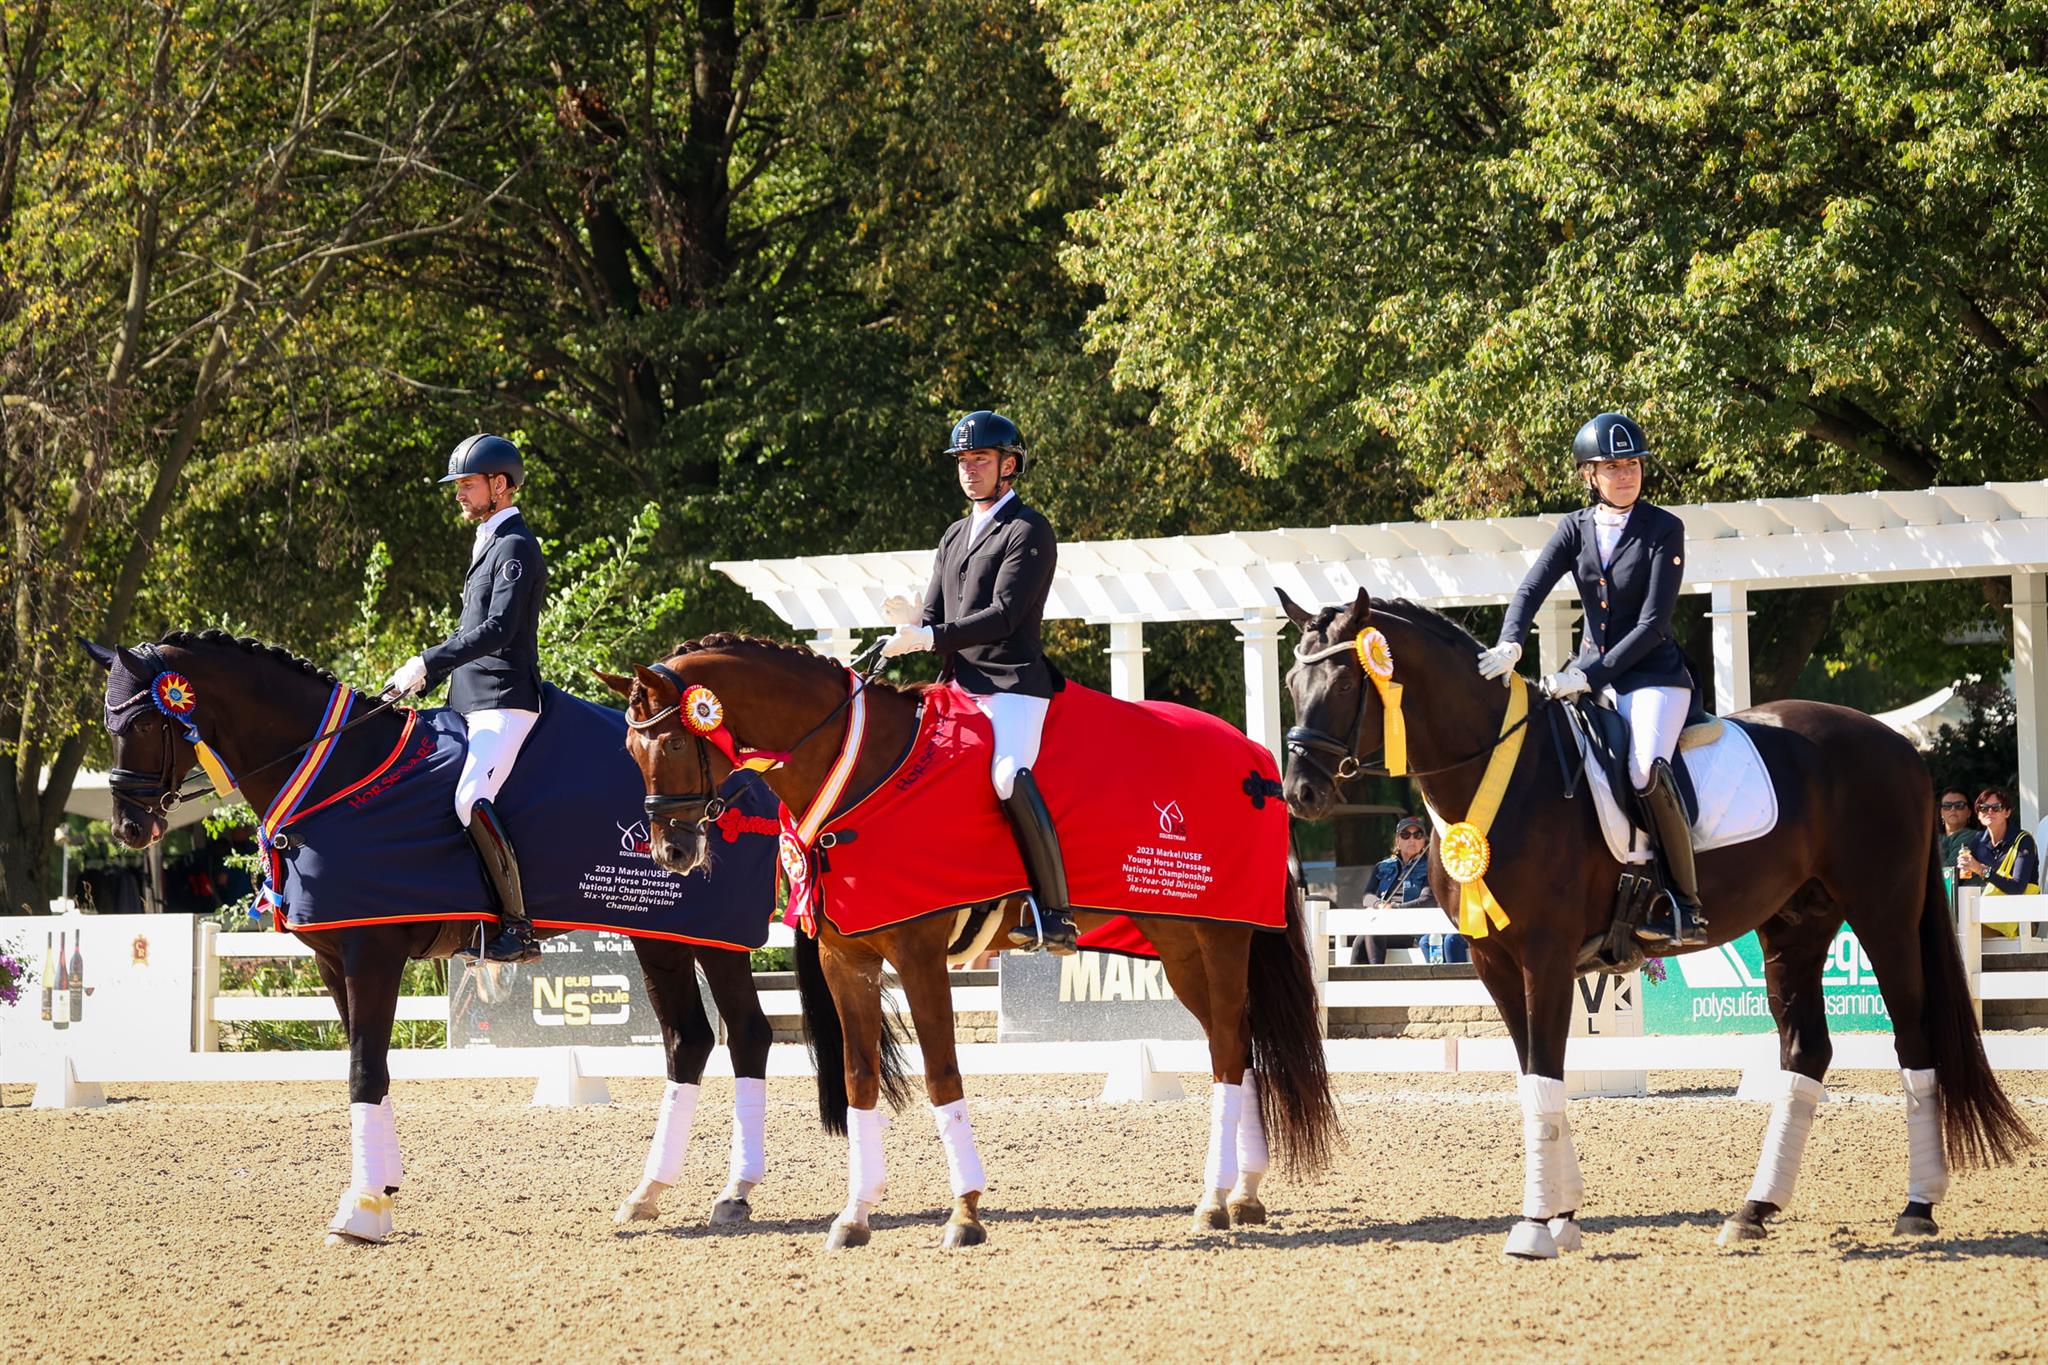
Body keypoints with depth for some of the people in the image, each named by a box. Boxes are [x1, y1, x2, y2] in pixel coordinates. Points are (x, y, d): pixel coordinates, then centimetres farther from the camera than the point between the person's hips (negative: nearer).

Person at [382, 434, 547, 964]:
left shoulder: (515, 547, -9)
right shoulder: (487, 544, 22)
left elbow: (498, 630, -22)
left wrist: (427, 663, -25)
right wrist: (420, 680, 19)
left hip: (503, 703, -11)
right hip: (471, 702, 11)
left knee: (471, 800, -27)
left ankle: (517, 926, -28)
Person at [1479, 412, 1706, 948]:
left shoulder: (1664, 529, -7)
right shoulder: (1576, 528, 7)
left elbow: (1652, 624, -13)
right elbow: (1532, 589, -4)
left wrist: (1592, 675, -21)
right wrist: (1510, 644, -25)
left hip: (1651, 676, -6)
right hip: (1590, 673, 6)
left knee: (1647, 772, -30)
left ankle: (1686, 905, -22)